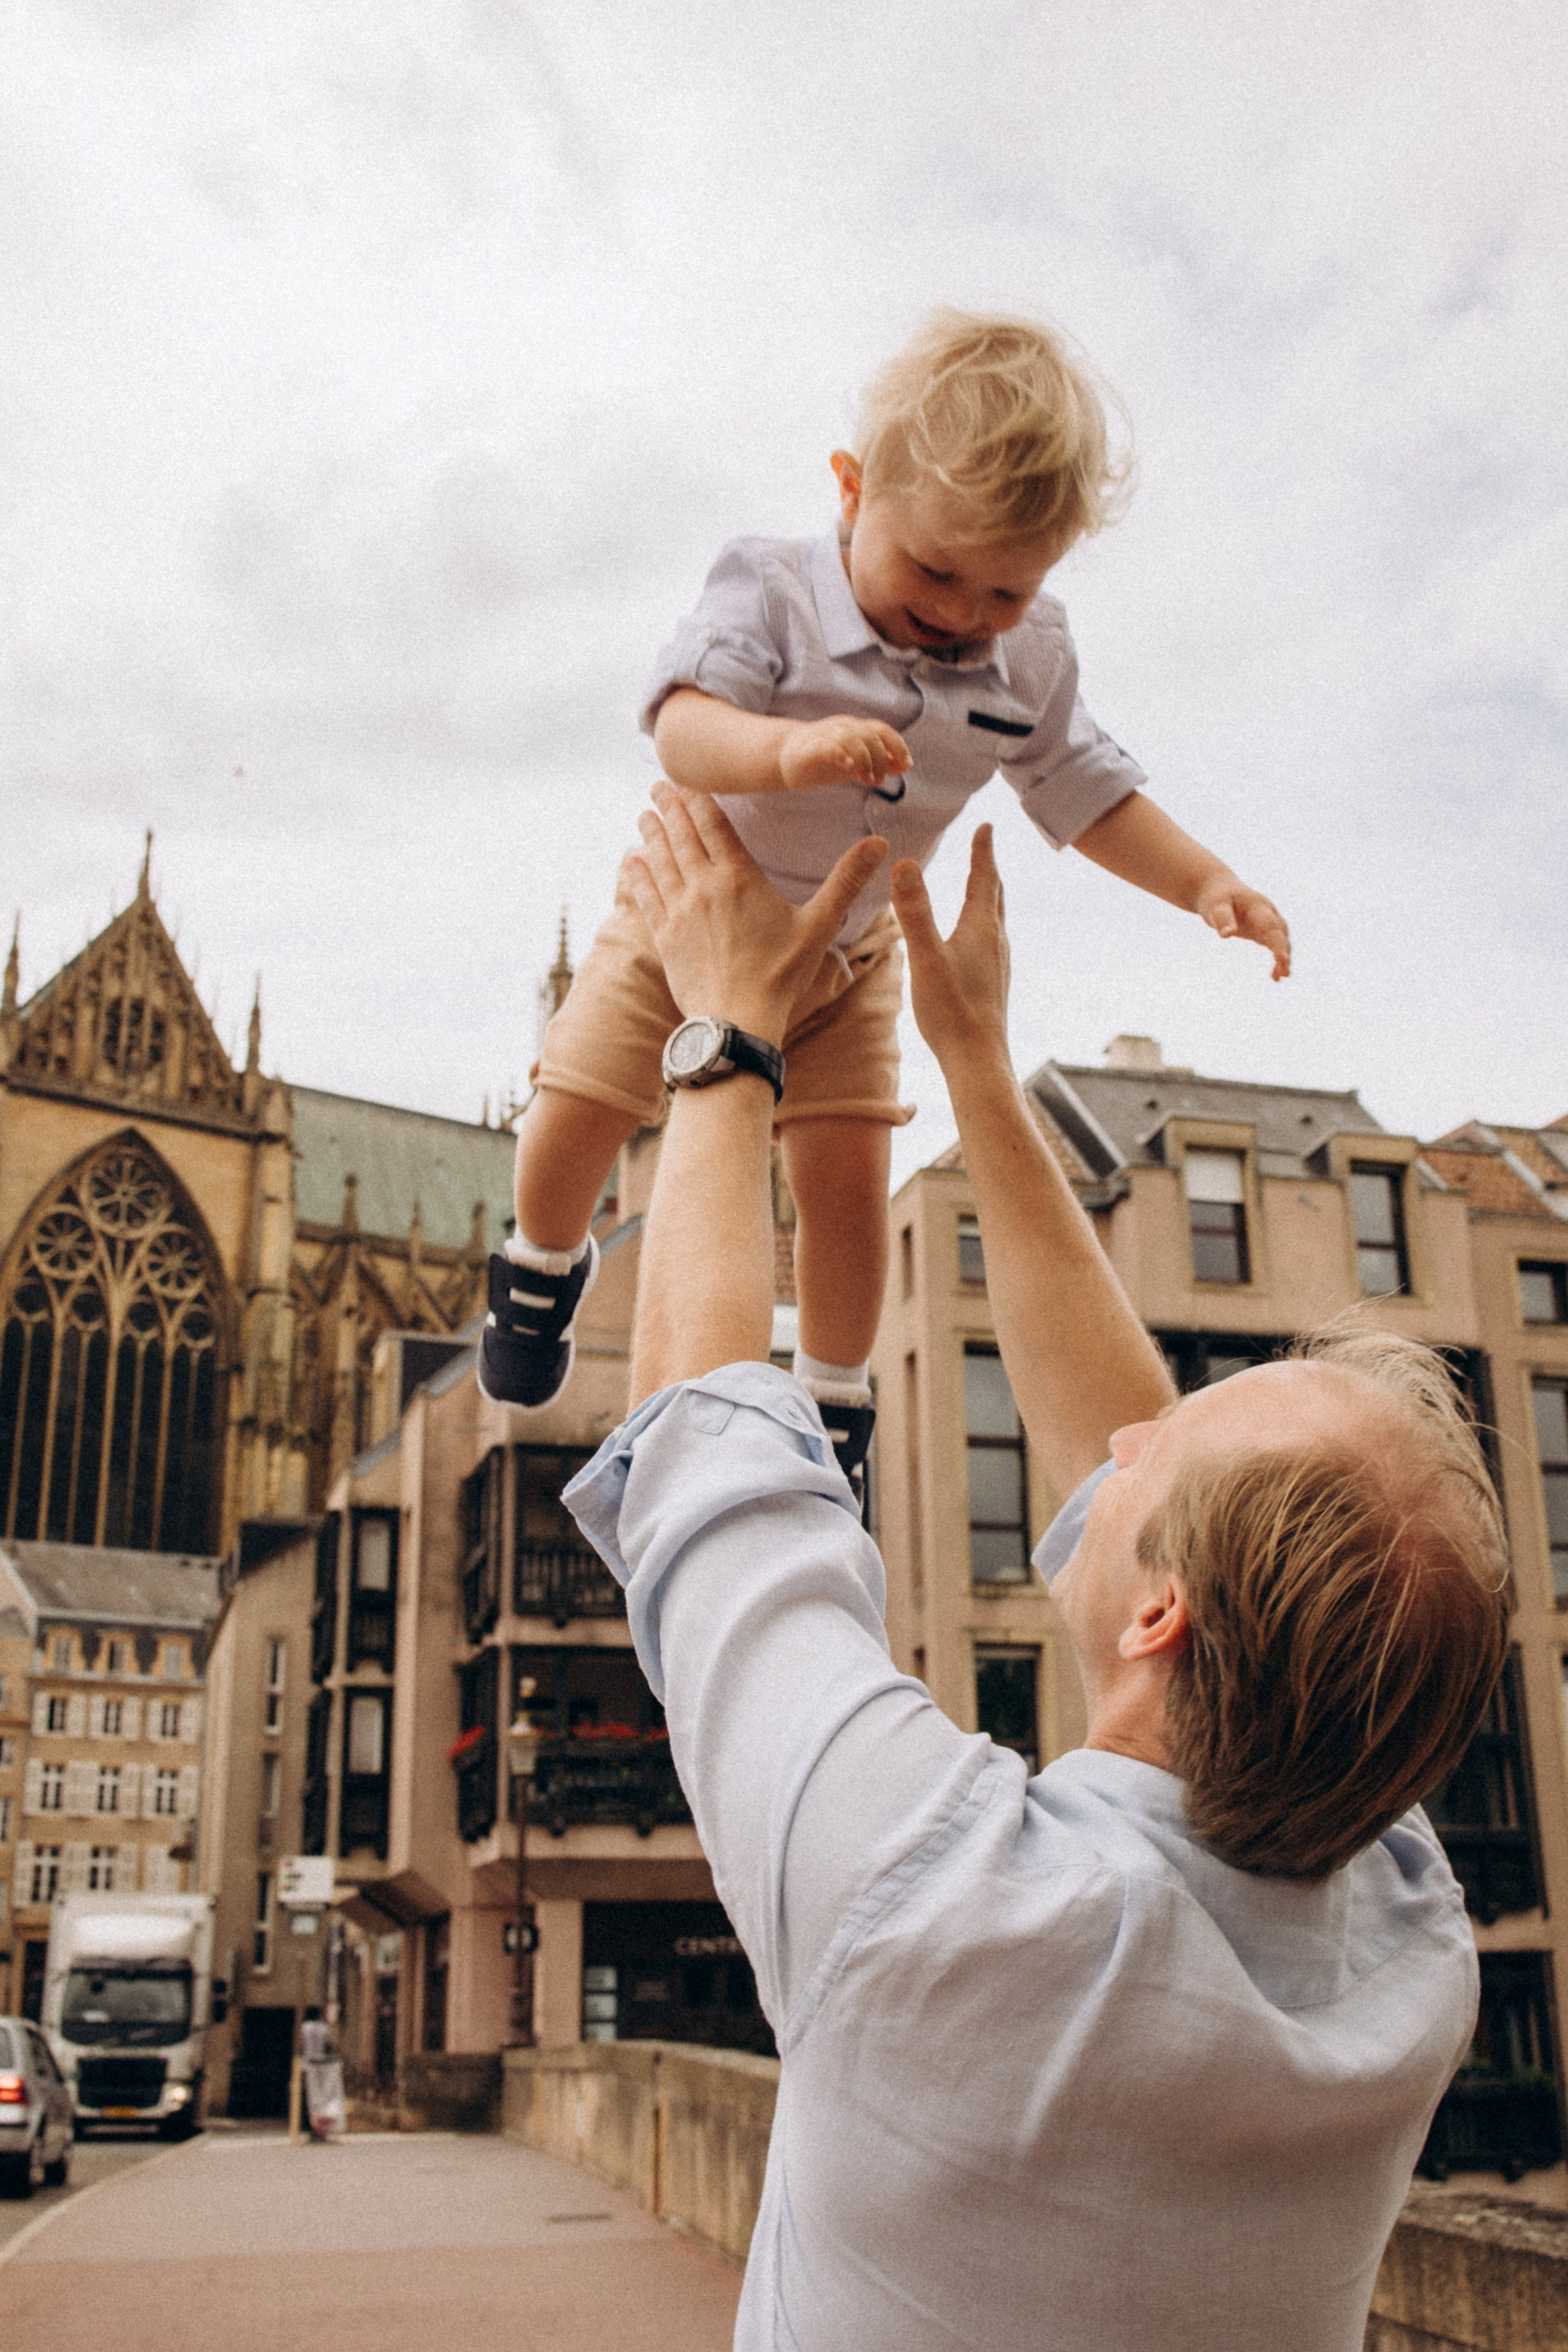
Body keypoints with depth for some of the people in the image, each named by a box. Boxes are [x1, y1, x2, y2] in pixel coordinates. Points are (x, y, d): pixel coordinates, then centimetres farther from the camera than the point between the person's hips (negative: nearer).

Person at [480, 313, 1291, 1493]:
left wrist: (1204, 880, -16)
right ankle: (547, 1264, 35)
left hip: (845, 953, 2)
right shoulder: (771, 591, -26)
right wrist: (789, 749, -64)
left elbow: (1091, 794, -1)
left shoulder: (1029, 659, -13)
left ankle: (835, 1398, 22)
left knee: (848, 1174, -5)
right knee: (569, 1127, -2)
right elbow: (683, 726, -42)